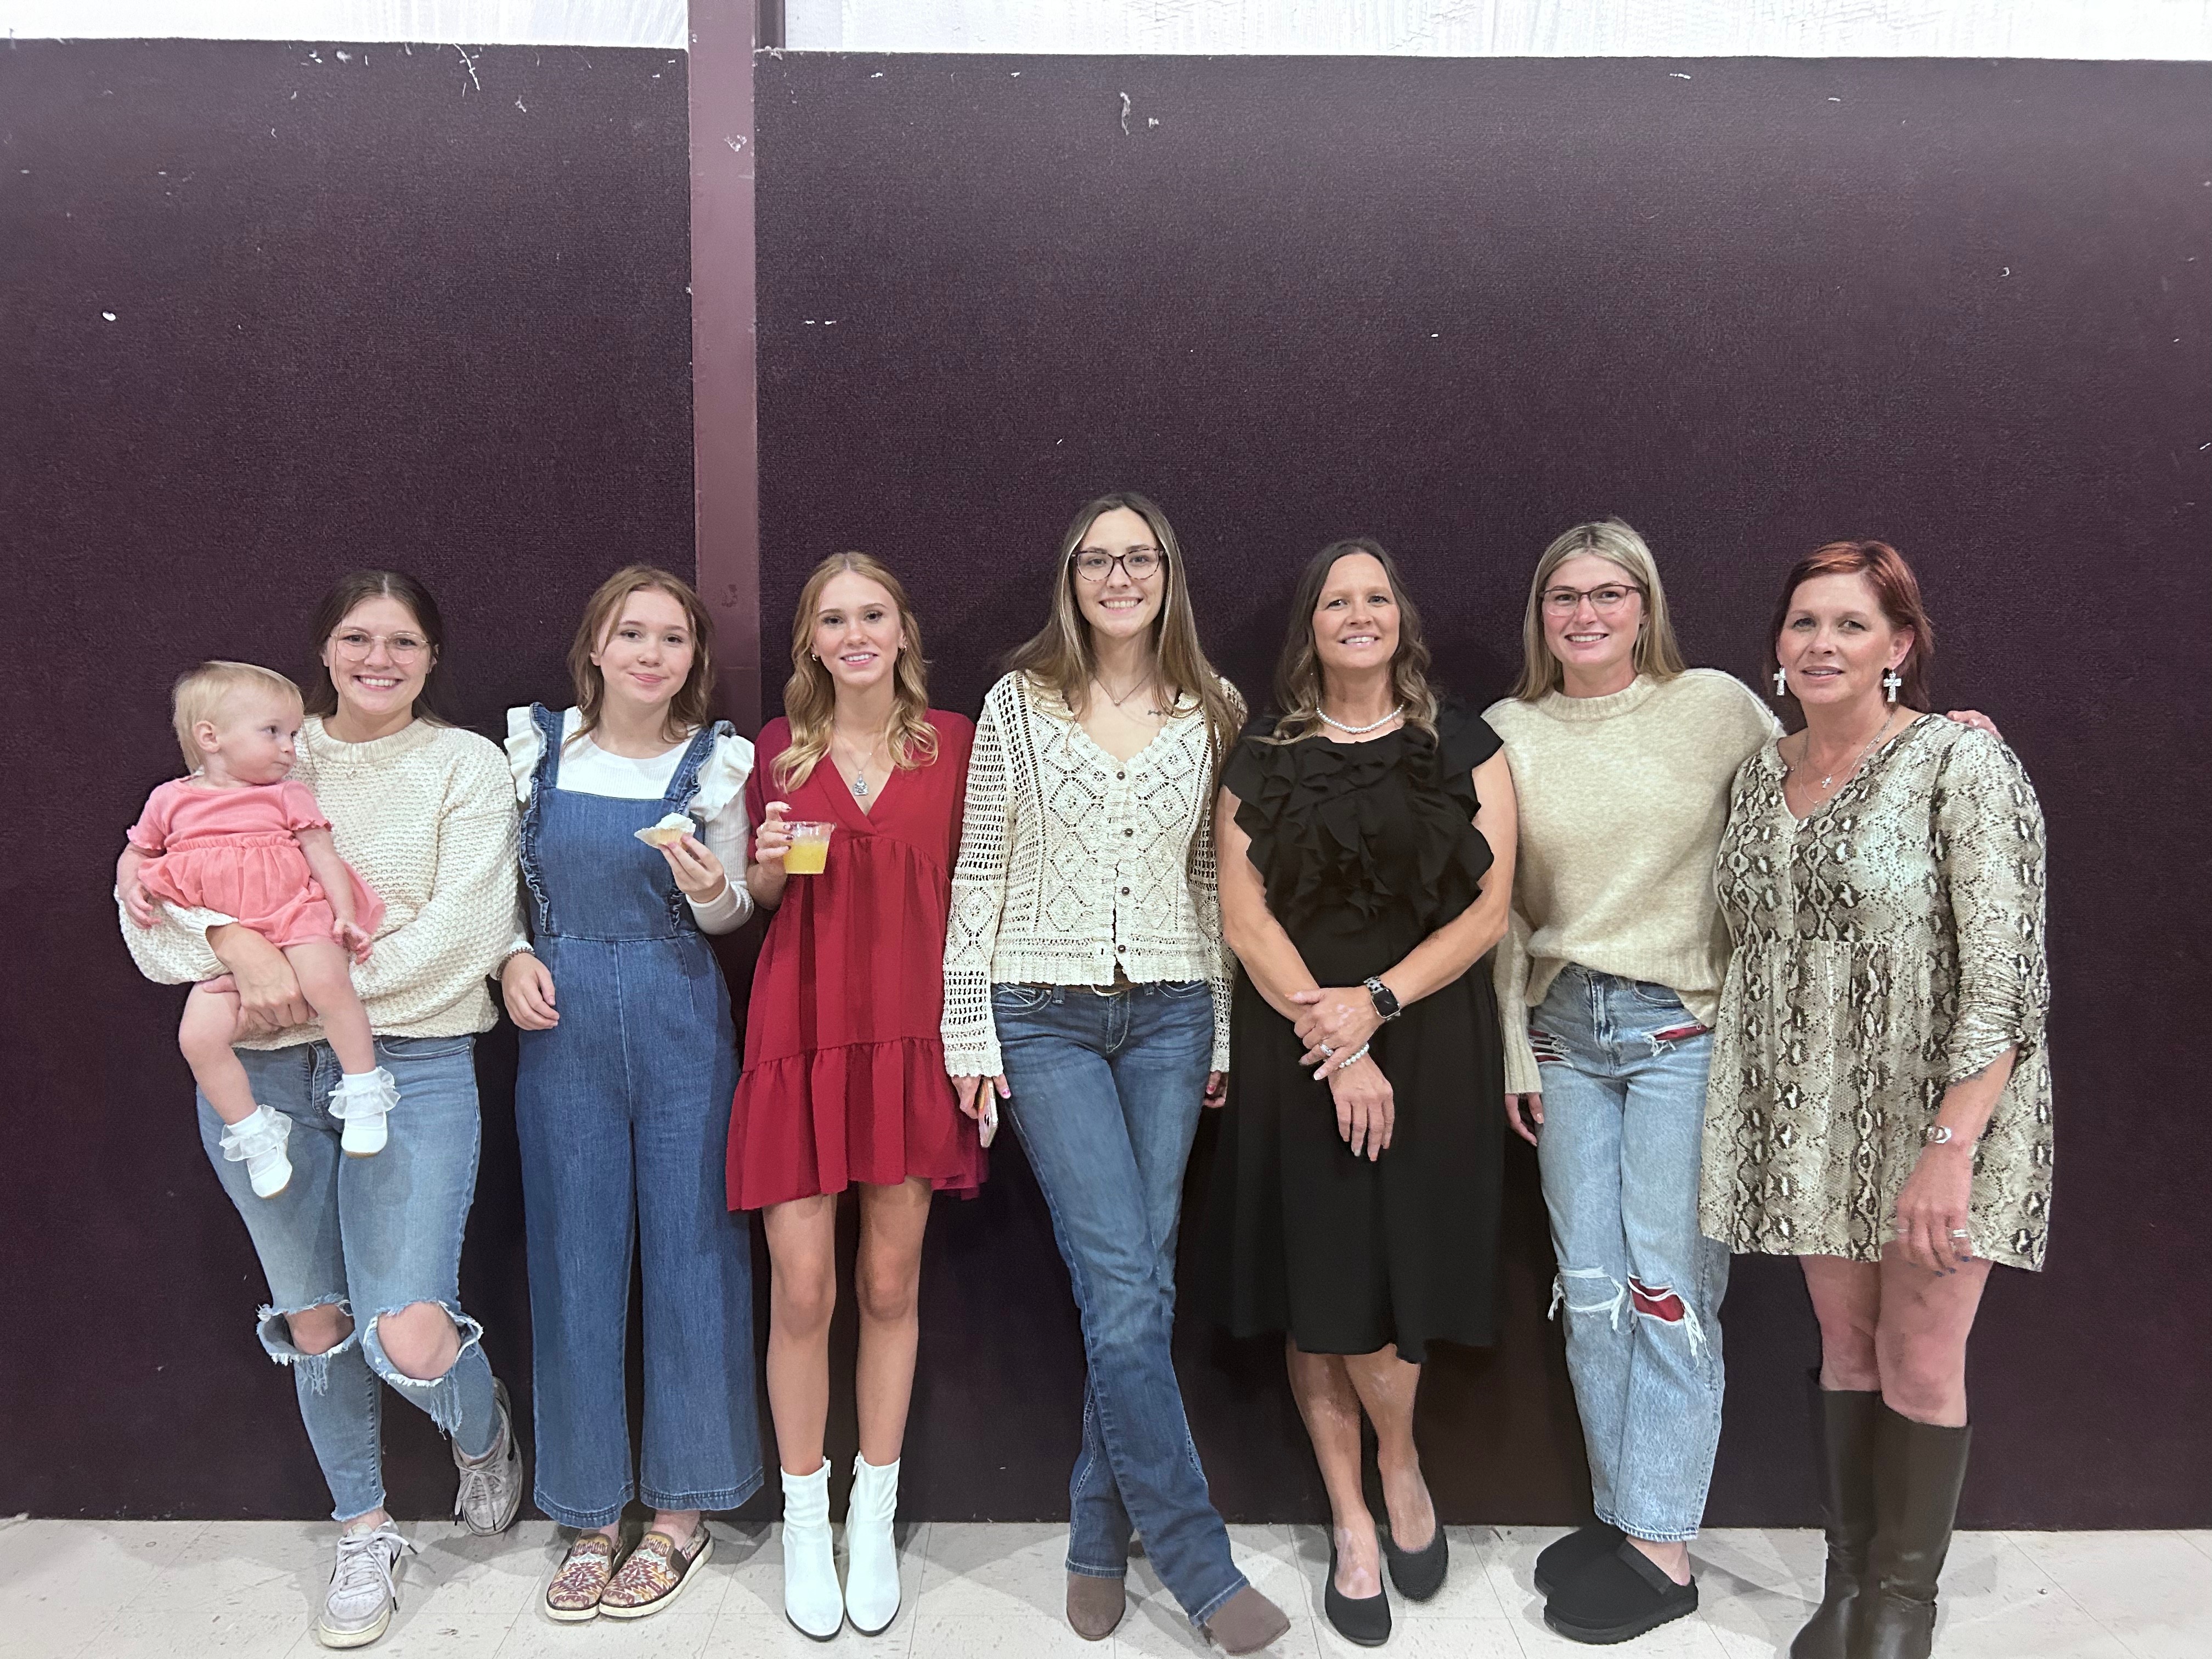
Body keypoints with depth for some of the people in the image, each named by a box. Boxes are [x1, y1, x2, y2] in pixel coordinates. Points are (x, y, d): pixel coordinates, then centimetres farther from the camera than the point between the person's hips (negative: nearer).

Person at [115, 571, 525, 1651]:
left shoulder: (464, 764, 2)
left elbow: (462, 932, -9)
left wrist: (321, 984, -17)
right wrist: (240, 943, -19)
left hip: (409, 1065, -3)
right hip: (261, 1075, 3)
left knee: (409, 1340, -11)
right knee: (314, 1320, 13)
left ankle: (482, 1431, 26)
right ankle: (363, 1531, 34)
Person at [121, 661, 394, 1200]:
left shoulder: (287, 796, 9)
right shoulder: (170, 800, 12)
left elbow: (325, 857, 4)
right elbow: (136, 854, 24)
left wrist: (345, 916, -10)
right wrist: (131, 888, 2)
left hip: (296, 921, -2)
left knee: (325, 980, -34)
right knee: (199, 1037, -18)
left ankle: (364, 1091, -19)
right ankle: (254, 1135, 1)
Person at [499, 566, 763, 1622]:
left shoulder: (716, 762, -1)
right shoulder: (536, 744, 2)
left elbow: (731, 913, 5)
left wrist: (708, 887, -16)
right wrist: (513, 959, -5)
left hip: (680, 1020, -1)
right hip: (562, 1020, 1)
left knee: (690, 1250, 4)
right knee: (574, 1260, 7)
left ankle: (679, 1511, 21)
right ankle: (590, 1515, 23)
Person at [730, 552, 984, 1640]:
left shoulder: (954, 743, 4)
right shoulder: (779, 748, 6)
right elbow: (757, 898, 16)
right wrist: (771, 863, -7)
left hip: (911, 1031, 0)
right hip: (801, 1030, 0)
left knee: (891, 1284, 8)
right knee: (802, 1292, 1)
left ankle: (875, 1518, 26)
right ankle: (805, 1520, 21)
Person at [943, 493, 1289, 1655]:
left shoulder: (1211, 712, 7)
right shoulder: (1019, 705, 2)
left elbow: (1219, 881, 10)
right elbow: (979, 874, 2)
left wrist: (1224, 1031, 8)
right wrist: (969, 1035, -2)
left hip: (1168, 1015, 3)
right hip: (1045, 1015, -2)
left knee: (1141, 1283, 4)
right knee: (1124, 1285, -9)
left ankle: (1100, 1540, 22)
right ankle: (1199, 1565, 2)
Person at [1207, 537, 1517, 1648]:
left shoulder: (1463, 748, 6)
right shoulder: (1264, 756, 6)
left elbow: (1490, 909, -1)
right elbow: (1244, 914, -2)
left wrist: (1374, 1003, -13)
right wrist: (1326, 1033, -13)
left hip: (1430, 1047, 0)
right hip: (1295, 1050, 1)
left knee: (1394, 1281, -3)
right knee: (1319, 1292, 4)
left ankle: (1400, 1464, 28)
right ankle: (1352, 1524, 22)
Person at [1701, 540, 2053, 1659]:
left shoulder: (1962, 763, -12)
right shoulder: (1761, 775, 6)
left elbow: (2006, 973, -16)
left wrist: (1952, 1146, -22)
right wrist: (1728, 1112, 8)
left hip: (1940, 1107, -5)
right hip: (1817, 1115, 5)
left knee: (1922, 1359, 3)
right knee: (1846, 1341, 13)